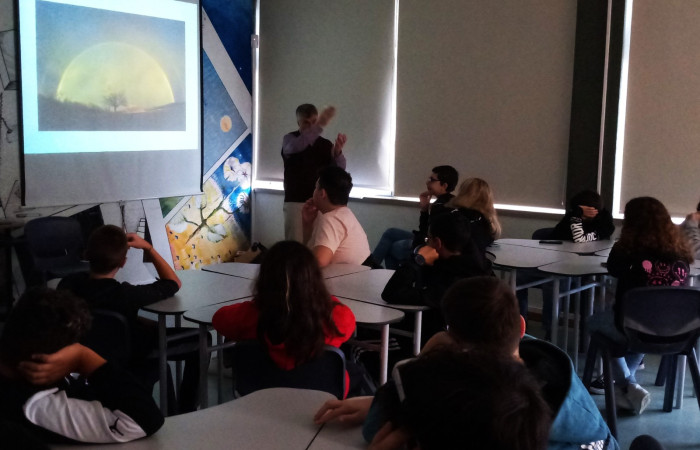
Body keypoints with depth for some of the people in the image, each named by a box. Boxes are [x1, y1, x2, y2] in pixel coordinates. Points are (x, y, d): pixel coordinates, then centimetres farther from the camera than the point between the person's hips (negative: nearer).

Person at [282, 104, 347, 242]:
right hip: (295, 201, -2)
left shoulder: (326, 144, 7)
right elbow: (294, 147, -24)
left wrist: (338, 151, -28)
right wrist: (320, 125, -34)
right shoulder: (289, 139, 1)